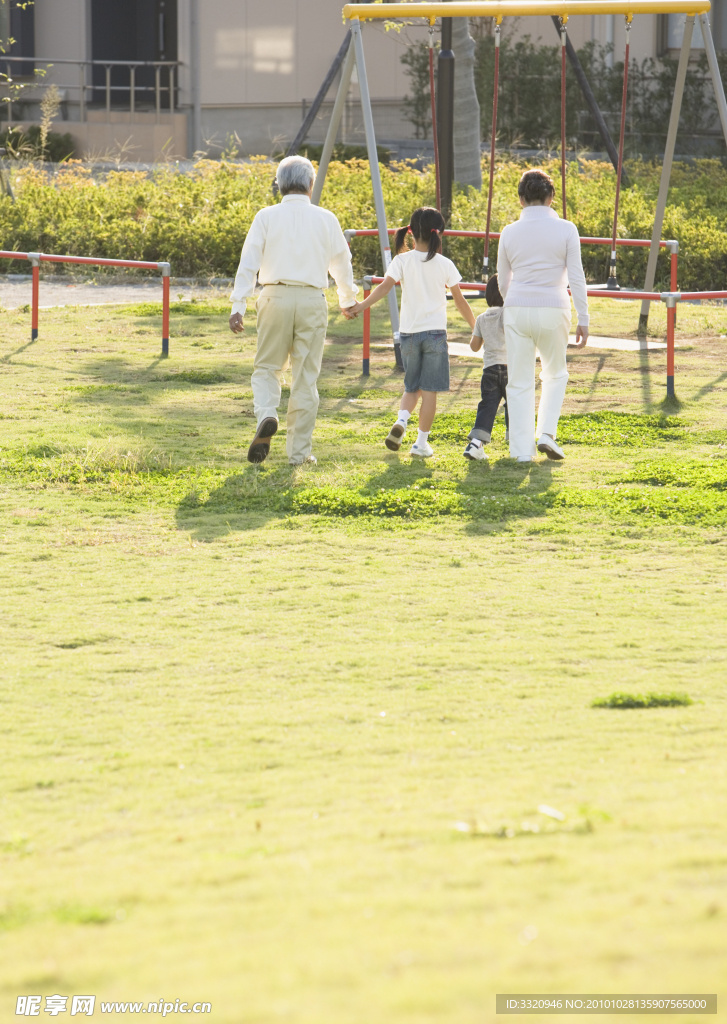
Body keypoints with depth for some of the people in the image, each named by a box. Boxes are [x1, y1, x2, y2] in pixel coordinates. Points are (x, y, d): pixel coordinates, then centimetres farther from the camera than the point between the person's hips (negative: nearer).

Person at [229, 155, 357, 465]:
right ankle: (299, 450, 8)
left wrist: (237, 306, -4)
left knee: (267, 367, 13)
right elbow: (341, 263, 16)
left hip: (276, 297, -1)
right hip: (312, 300, 1)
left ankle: (266, 415, -17)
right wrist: (347, 300, 32)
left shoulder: (266, 217, 1)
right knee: (305, 377, 5)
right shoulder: (326, 219, 5)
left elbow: (248, 263, -4)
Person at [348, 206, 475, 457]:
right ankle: (422, 442, 2)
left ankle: (402, 420, -11)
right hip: (435, 332, -2)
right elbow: (460, 300, 7)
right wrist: (475, 325, 19)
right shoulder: (445, 265, -1)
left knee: (411, 387, 16)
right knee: (429, 390, 3)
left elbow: (385, 286, -17)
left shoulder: (403, 260, -2)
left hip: (409, 333, 2)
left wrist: (362, 305, -18)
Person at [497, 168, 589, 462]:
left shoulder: (510, 232, 2)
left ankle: (522, 450, 6)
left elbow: (503, 281, 12)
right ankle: (546, 434, 4)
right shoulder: (565, 230, -3)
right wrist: (583, 319, 1)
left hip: (517, 309, 1)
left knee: (519, 382, 7)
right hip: (553, 309, -1)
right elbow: (576, 278, -4)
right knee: (555, 374, 20)